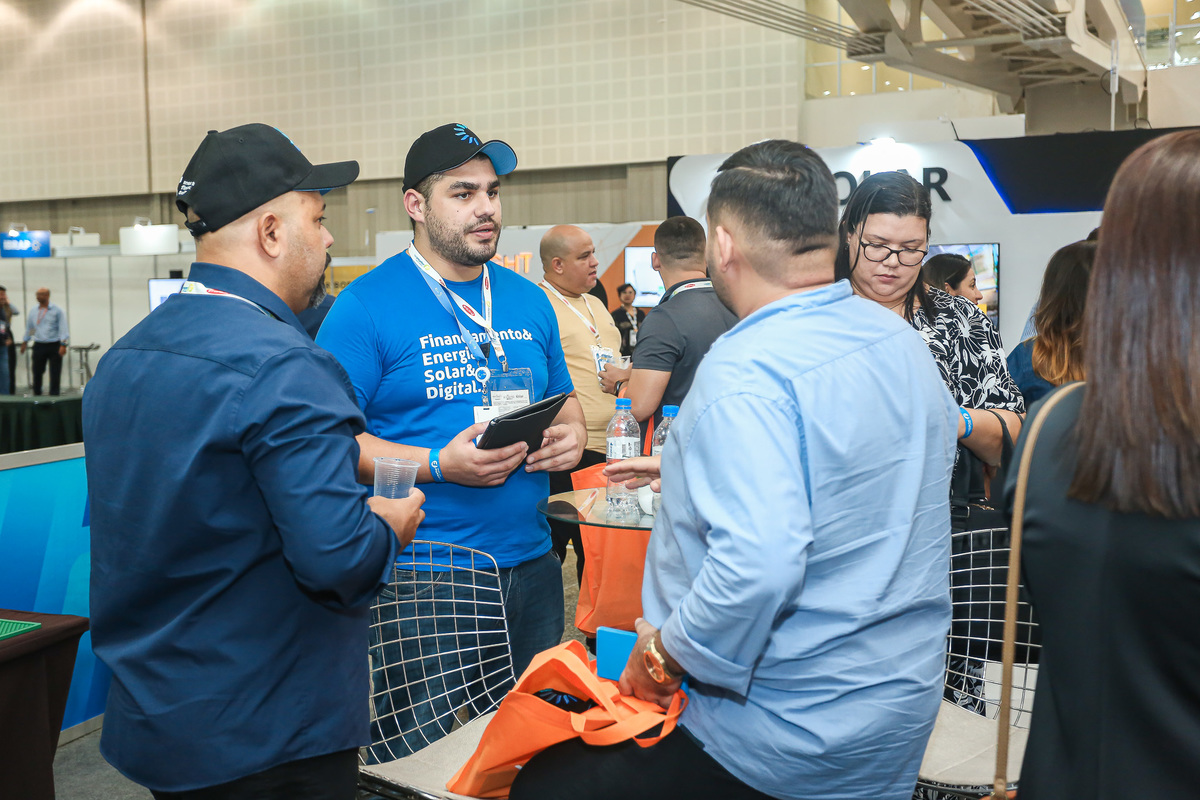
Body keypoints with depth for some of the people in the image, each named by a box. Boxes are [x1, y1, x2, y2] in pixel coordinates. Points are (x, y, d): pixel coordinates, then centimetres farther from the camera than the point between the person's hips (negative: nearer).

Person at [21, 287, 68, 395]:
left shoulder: (57, 310, -2)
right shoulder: (33, 312, 11)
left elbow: (63, 328, -7)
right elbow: (29, 328, 20)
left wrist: (63, 345, -16)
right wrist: (25, 342, 19)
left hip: (54, 346, -4)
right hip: (39, 345, 4)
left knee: (55, 373, -2)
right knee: (37, 372, 6)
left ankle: (54, 395, 4)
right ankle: (36, 394, 17)